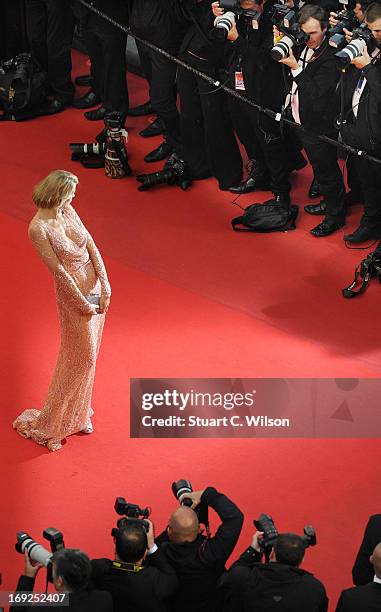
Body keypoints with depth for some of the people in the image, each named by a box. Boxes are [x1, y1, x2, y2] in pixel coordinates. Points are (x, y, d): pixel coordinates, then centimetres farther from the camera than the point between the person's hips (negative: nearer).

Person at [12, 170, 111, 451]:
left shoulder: (68, 211, -1)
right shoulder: (38, 228, -23)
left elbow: (92, 247, -1)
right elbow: (58, 270, -20)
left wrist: (105, 285, -9)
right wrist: (83, 303, -16)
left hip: (95, 285, 7)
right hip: (73, 292, -7)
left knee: (87, 353, 17)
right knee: (82, 355, 2)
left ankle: (76, 412, 35)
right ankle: (48, 423, 17)